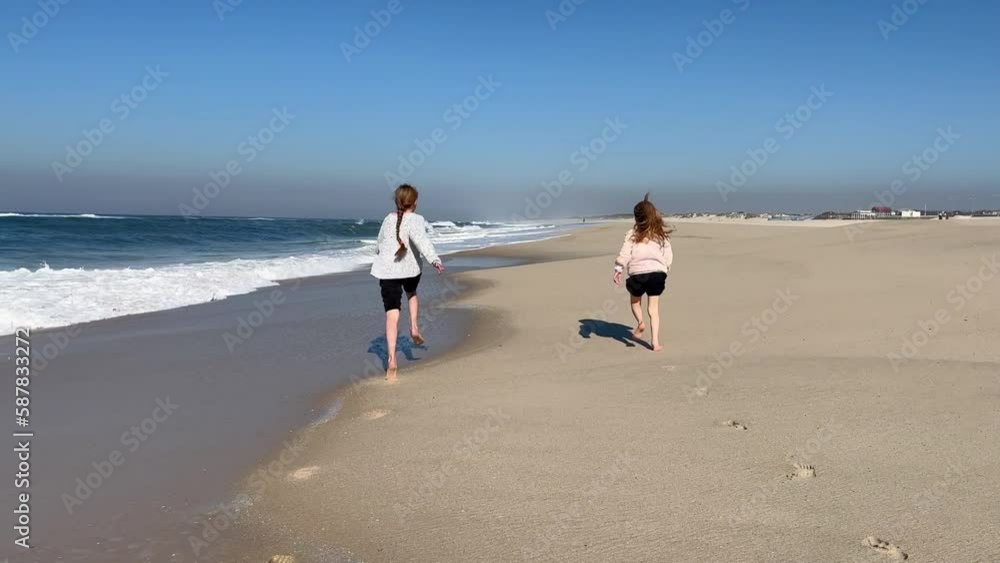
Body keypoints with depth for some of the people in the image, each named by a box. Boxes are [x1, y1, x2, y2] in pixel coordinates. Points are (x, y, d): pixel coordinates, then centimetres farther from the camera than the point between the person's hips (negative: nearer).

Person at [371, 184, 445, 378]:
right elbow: (421, 239, -25)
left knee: (392, 314, -6)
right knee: (411, 293, 35)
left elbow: (380, 244, 22)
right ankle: (414, 327, 21)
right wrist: (434, 259, -36)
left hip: (387, 271, 1)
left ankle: (392, 360, -15)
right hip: (410, 268, -1)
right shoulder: (415, 220, -5)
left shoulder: (388, 219, 9)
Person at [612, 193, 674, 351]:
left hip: (638, 273, -2)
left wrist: (618, 270, -2)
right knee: (653, 308, 7)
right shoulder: (662, 234, 6)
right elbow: (669, 256, 10)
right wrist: (665, 271, 23)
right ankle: (655, 341, 0)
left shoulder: (632, 234, -3)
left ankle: (640, 322, -1)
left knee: (635, 300, 25)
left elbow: (624, 254, -8)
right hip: (658, 273, 2)